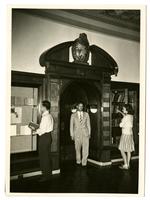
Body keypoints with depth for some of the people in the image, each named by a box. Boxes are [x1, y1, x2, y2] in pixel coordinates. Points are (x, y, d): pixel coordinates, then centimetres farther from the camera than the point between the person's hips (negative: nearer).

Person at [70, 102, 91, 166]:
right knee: (77, 148, 9)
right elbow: (71, 125, 5)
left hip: (85, 133, 0)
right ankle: (78, 160, 29)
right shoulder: (73, 115, 4)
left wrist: (89, 133, 4)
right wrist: (72, 135, 1)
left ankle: (84, 162, 4)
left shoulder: (86, 114, 8)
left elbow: (88, 124, 9)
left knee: (86, 148, -7)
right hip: (77, 134, 0)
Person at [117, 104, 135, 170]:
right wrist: (120, 112, 30)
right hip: (130, 134, 9)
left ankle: (125, 165, 1)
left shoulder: (126, 117, -19)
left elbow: (121, 125, -13)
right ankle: (128, 164, 20)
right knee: (128, 150, 12)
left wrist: (121, 121, 6)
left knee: (122, 150, -1)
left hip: (125, 134, -9)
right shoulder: (131, 116, 6)